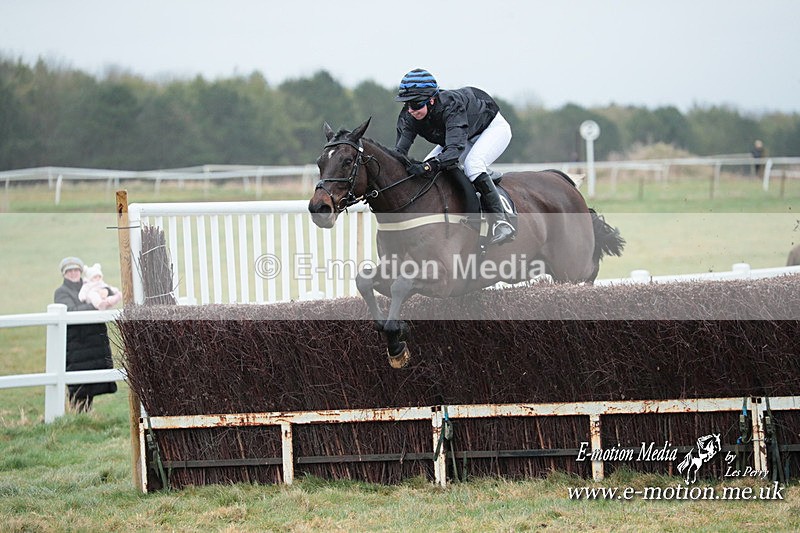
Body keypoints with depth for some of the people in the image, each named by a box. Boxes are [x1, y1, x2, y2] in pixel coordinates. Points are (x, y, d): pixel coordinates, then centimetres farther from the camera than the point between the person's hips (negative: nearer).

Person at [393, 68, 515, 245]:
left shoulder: (450, 105, -43)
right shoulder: (408, 117, -23)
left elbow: (456, 147, -54)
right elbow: (400, 150, -28)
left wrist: (431, 165, -70)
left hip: (493, 128, -8)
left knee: (472, 164, -34)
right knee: (423, 171, -5)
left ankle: (501, 221, -31)